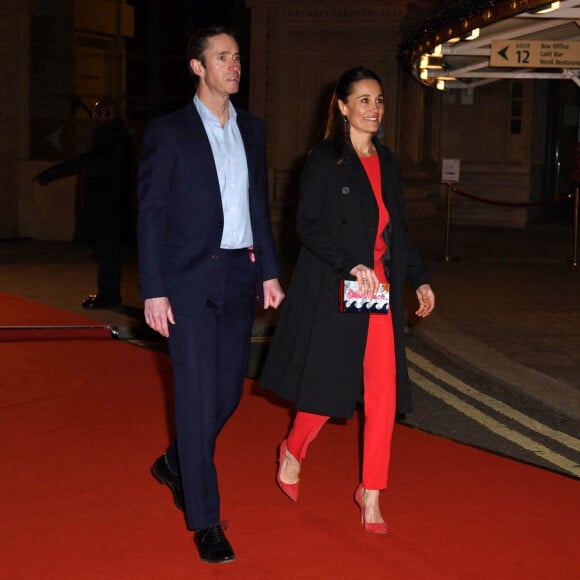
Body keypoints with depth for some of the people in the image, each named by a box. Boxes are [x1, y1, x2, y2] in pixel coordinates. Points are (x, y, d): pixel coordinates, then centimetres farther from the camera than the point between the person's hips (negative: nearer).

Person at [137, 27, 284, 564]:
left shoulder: (252, 128, 12)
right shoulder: (168, 132, -4)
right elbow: (151, 215, -6)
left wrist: (269, 272, 11)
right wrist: (153, 291, -11)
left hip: (239, 275, 6)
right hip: (189, 280, -5)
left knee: (227, 391, 12)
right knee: (198, 395, -4)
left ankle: (175, 464, 39)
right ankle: (205, 520, 5)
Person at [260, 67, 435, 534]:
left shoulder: (387, 162, 13)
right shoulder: (325, 159, -5)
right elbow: (308, 225, -11)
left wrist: (419, 279, 14)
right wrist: (352, 265, -20)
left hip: (381, 290, 5)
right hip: (334, 293, -5)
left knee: (384, 393, 0)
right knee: (327, 386, 1)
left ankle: (371, 493, 11)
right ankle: (293, 452, 32)